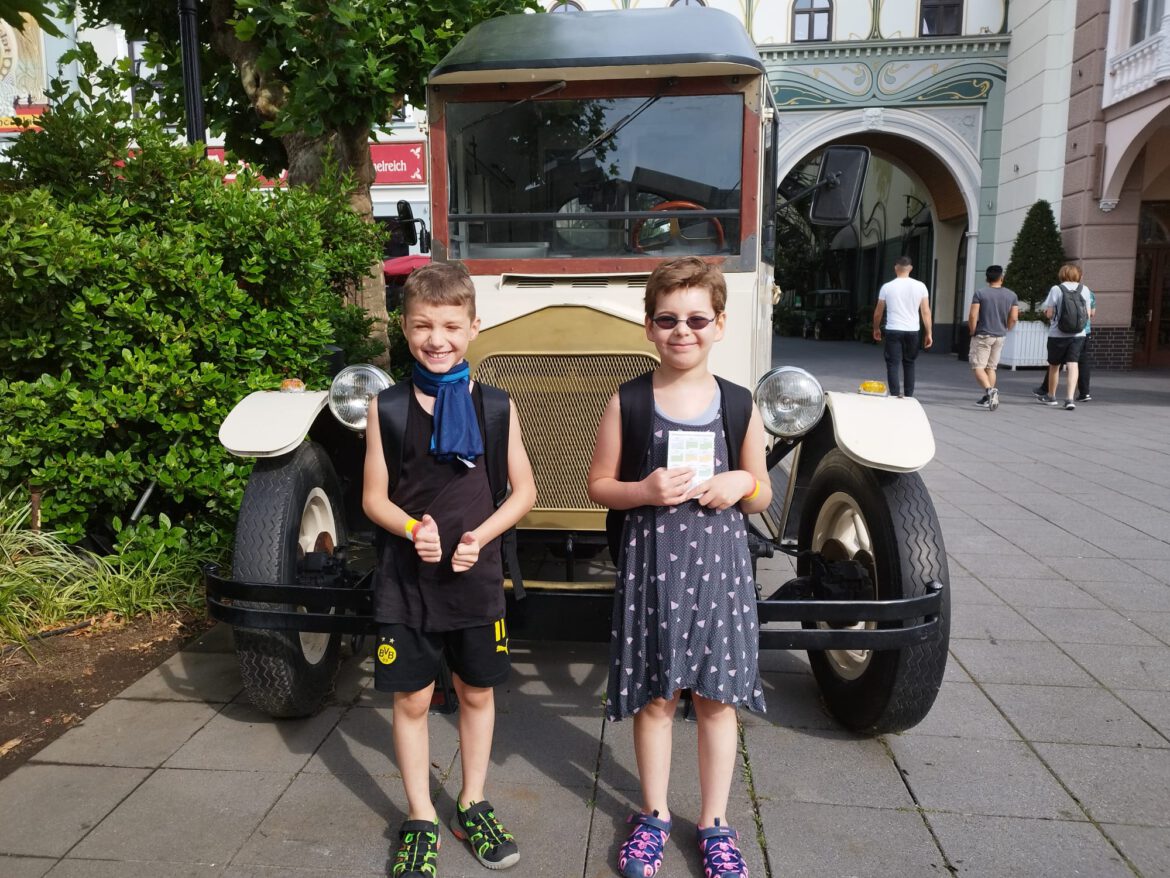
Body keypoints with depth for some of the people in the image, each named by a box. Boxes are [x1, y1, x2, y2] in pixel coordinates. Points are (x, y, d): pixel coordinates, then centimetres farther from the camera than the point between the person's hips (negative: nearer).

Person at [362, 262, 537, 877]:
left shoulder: (496, 406, -3)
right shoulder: (386, 407, -4)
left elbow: (523, 491, 1)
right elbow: (374, 498, -1)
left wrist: (480, 535, -14)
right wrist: (413, 529, -20)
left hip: (476, 576, 1)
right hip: (406, 578, 0)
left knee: (477, 692, 14)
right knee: (411, 698, 9)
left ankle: (472, 805, 35)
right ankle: (421, 820, 28)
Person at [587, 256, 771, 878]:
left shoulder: (739, 404, 1)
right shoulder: (628, 402, -4)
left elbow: (762, 496, 9)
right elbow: (598, 486, 1)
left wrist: (742, 483, -13)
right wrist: (642, 491, -18)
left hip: (719, 560, 1)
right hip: (649, 561, -1)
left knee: (717, 697, 10)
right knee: (654, 696, 11)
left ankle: (714, 823, 30)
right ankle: (653, 816, 33)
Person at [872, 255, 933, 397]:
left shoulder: (887, 287, -1)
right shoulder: (920, 286, 1)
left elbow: (878, 312, 7)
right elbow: (926, 312, -1)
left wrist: (876, 329, 22)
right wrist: (928, 334, 4)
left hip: (893, 331, -2)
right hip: (912, 331, 2)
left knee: (893, 365, 0)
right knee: (909, 364, 15)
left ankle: (895, 396, -9)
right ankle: (908, 396, 17)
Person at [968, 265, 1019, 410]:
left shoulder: (980, 293, -10)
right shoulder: (1011, 295, 2)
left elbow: (972, 316, -14)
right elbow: (1013, 318, 0)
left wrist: (973, 332, 0)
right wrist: (1003, 330, 16)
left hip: (982, 336, -5)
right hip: (999, 337, 5)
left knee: (978, 367, -3)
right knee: (991, 367, 14)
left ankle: (990, 390, -25)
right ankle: (988, 398, 15)